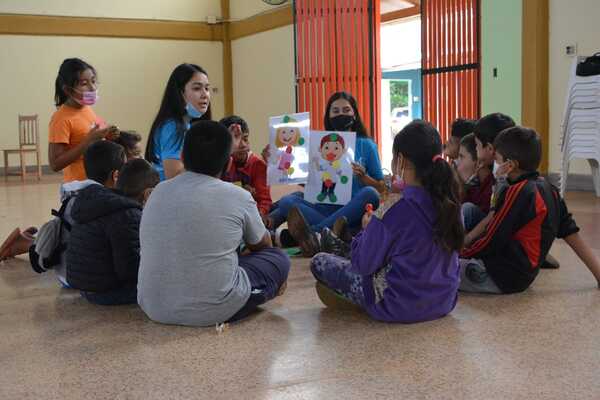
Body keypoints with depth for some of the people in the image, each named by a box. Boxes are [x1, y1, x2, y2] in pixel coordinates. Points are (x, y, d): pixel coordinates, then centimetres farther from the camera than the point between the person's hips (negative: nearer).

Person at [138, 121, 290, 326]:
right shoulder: (238, 197, -7)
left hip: (153, 308, 5)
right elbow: (262, 245, 13)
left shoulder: (158, 192, 5)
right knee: (279, 259, 14)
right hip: (213, 310, -5)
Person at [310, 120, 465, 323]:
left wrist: (368, 227, 2)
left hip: (402, 306, -7)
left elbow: (364, 264, -15)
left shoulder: (400, 209, -24)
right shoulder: (448, 200, -4)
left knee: (319, 262, 5)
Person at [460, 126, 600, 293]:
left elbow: (491, 242, -16)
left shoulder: (518, 192, -17)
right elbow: (572, 234, 8)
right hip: (523, 275, 10)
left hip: (502, 276, -10)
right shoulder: (547, 187, 7)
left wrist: (458, 254, -2)